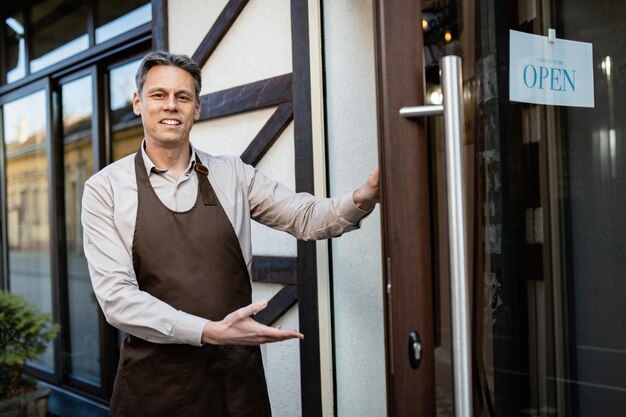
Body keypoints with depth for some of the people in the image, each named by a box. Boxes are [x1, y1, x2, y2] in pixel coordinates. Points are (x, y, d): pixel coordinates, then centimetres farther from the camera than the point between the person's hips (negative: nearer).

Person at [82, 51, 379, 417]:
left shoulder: (232, 176, 4)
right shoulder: (106, 188, -4)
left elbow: (307, 217, 0)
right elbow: (116, 295, -12)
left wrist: (363, 198, -21)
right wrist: (211, 332, -22)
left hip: (237, 375, 2)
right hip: (156, 382, -2)